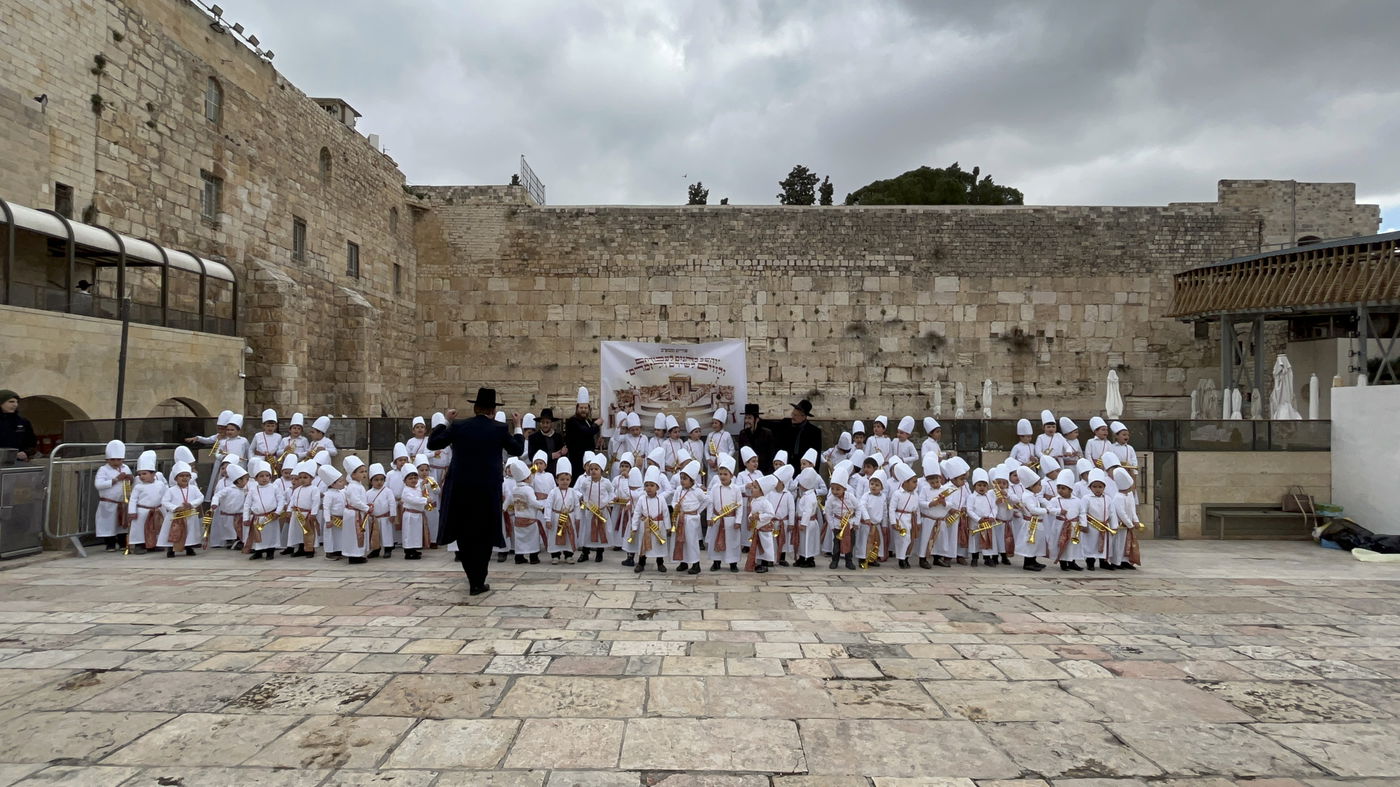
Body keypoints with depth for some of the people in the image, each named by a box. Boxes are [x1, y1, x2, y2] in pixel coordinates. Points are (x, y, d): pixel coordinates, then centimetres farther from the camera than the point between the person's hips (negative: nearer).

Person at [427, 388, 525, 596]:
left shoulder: (458, 427, -2)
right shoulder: (500, 429, -5)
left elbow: (432, 444, 8)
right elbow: (517, 450, 9)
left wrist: (446, 422, 17)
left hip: (460, 489, 1)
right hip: (488, 491, -1)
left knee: (464, 534, 17)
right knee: (483, 537, 10)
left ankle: (474, 577, 22)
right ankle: (478, 583, 11)